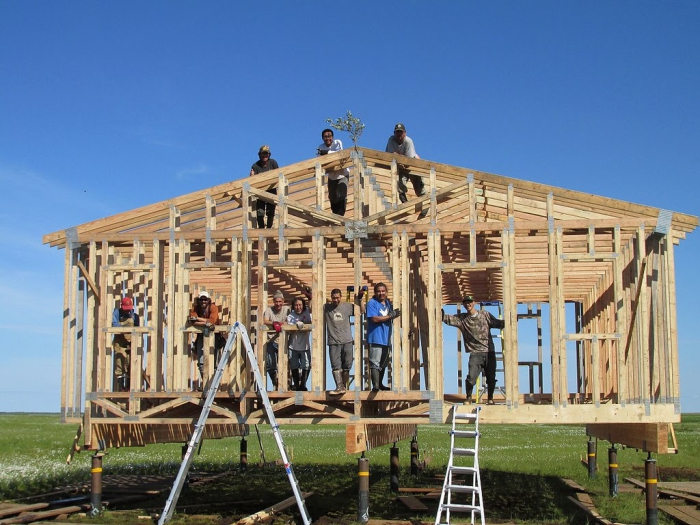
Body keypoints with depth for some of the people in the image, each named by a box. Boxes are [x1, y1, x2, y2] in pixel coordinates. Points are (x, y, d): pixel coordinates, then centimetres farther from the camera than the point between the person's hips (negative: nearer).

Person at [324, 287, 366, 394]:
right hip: (333, 342, -1)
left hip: (347, 341, 1)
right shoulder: (325, 308, 5)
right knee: (336, 366, -9)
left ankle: (344, 386, 16)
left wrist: (360, 299, 1)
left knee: (346, 366, 6)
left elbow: (362, 311, 11)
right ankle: (339, 387, -12)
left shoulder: (347, 306, 7)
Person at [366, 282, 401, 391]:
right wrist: (391, 315, -18)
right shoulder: (372, 303, -8)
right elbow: (374, 318, -18)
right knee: (375, 363, -11)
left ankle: (380, 384, 27)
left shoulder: (388, 303, 14)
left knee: (384, 363, 15)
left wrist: (396, 314, 2)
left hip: (386, 338, 8)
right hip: (376, 338, -8)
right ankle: (375, 386, -14)